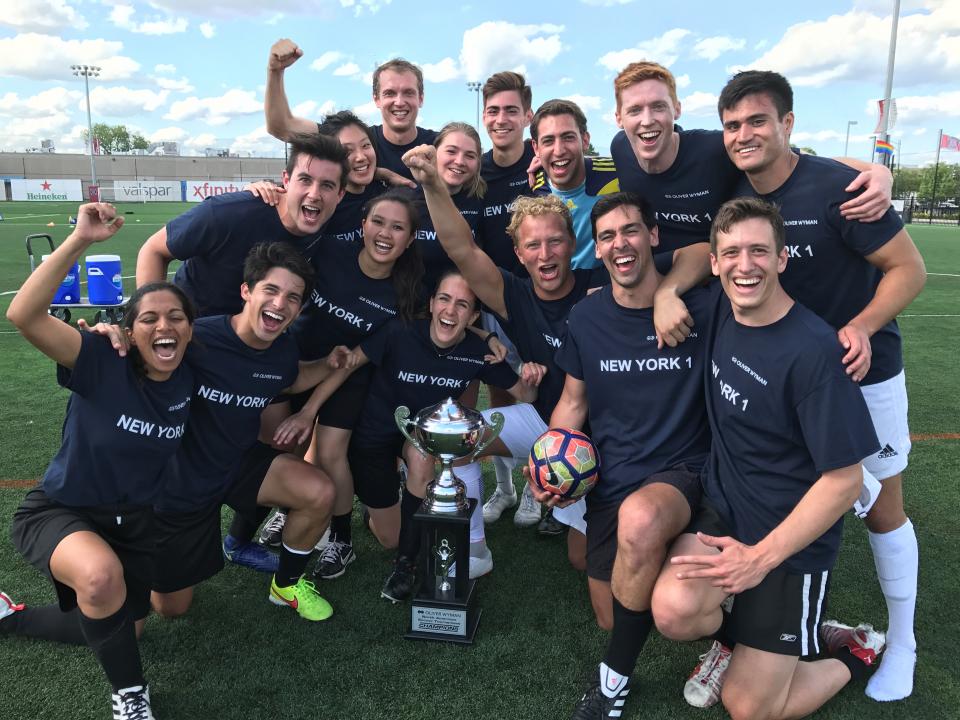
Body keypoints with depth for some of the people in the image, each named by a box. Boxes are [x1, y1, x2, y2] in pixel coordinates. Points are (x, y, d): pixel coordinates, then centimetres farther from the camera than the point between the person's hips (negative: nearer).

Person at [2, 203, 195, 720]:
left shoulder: (192, 380, -12)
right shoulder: (101, 364, -24)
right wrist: (81, 239, -43)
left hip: (134, 520, 6)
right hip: (59, 511, -5)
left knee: (120, 629, 18)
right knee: (101, 576, -39)